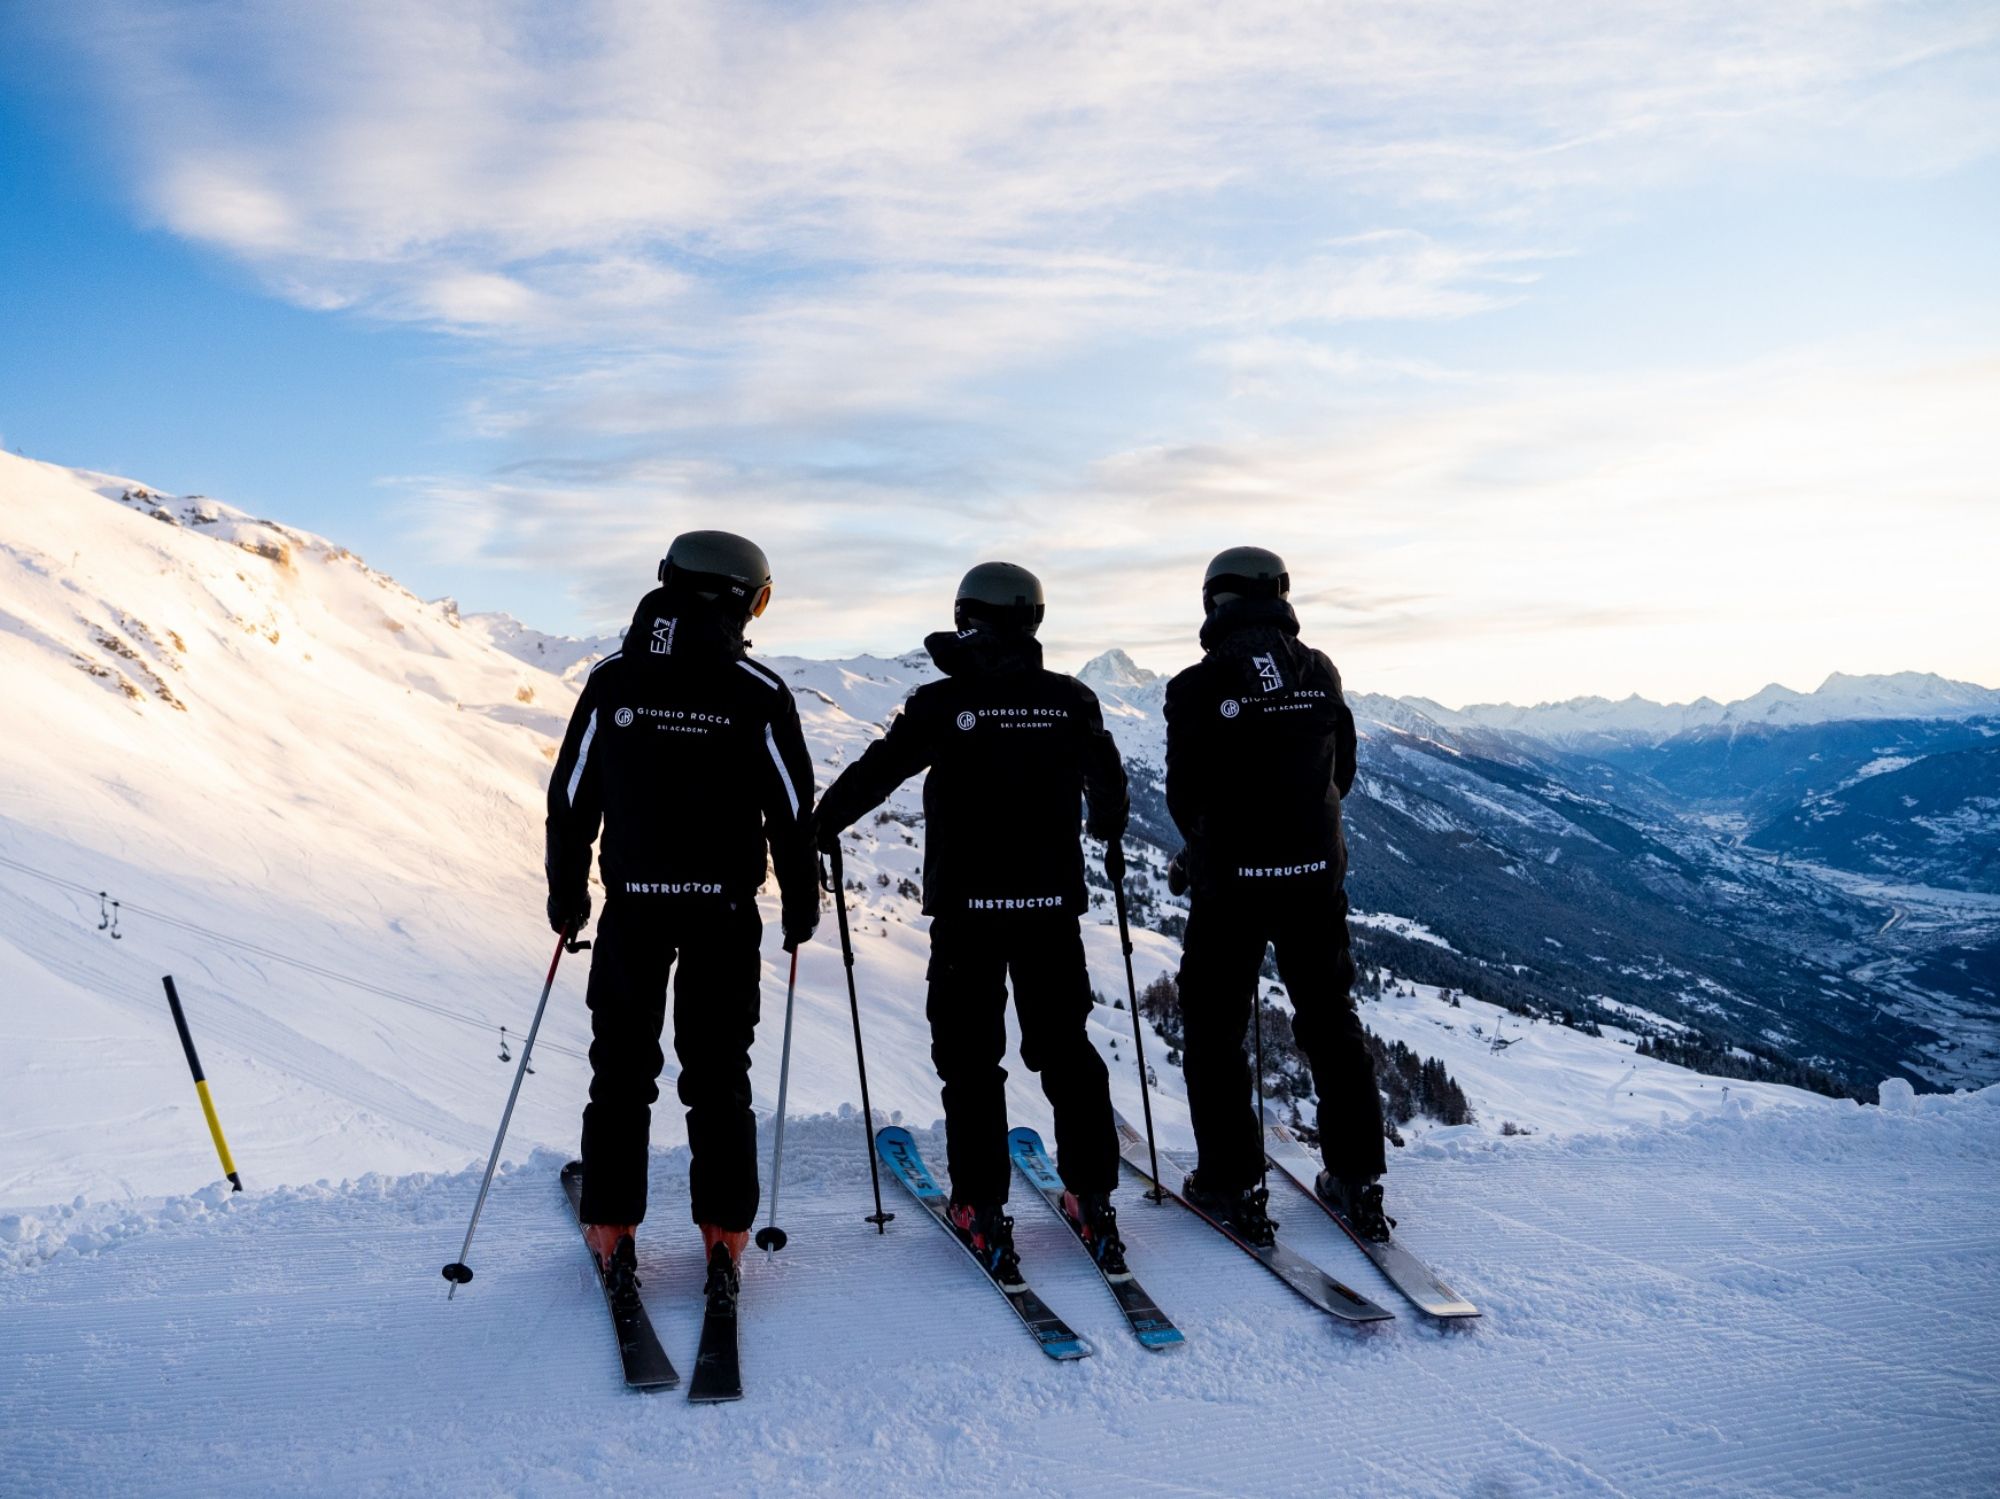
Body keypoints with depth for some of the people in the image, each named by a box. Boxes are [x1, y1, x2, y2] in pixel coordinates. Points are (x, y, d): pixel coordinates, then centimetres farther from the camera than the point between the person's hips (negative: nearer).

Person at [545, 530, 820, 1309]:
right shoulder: (758, 691, -8)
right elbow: (792, 809, -4)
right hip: (724, 909, -1)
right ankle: (724, 1235, 12)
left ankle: (612, 1231, 19)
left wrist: (566, 894, 13)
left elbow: (570, 796, 2)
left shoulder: (612, 680, -2)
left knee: (621, 1069, 13)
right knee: (718, 1075, 9)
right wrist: (801, 902, 8)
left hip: (632, 906, 1)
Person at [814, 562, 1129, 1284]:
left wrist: (820, 827, 14)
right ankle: (1092, 1201, 16)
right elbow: (1109, 779, 15)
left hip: (964, 904, -3)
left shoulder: (943, 703, -8)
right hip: (1052, 900, 3)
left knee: (969, 1056, 7)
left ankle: (982, 1210, 9)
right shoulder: (1071, 700, 2)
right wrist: (1109, 837, 36)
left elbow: (876, 770, -3)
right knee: (1066, 1049, 12)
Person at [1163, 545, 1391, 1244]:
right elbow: (1341, 772, 8)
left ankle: (1231, 1183, 13)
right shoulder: (1320, 672, 1)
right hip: (1318, 874, 4)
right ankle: (1356, 1178, 22)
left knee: (1215, 1026, 10)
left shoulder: (1200, 685, -12)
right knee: (1330, 1018, 16)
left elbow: (1186, 794, -7)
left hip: (1231, 880, -4)